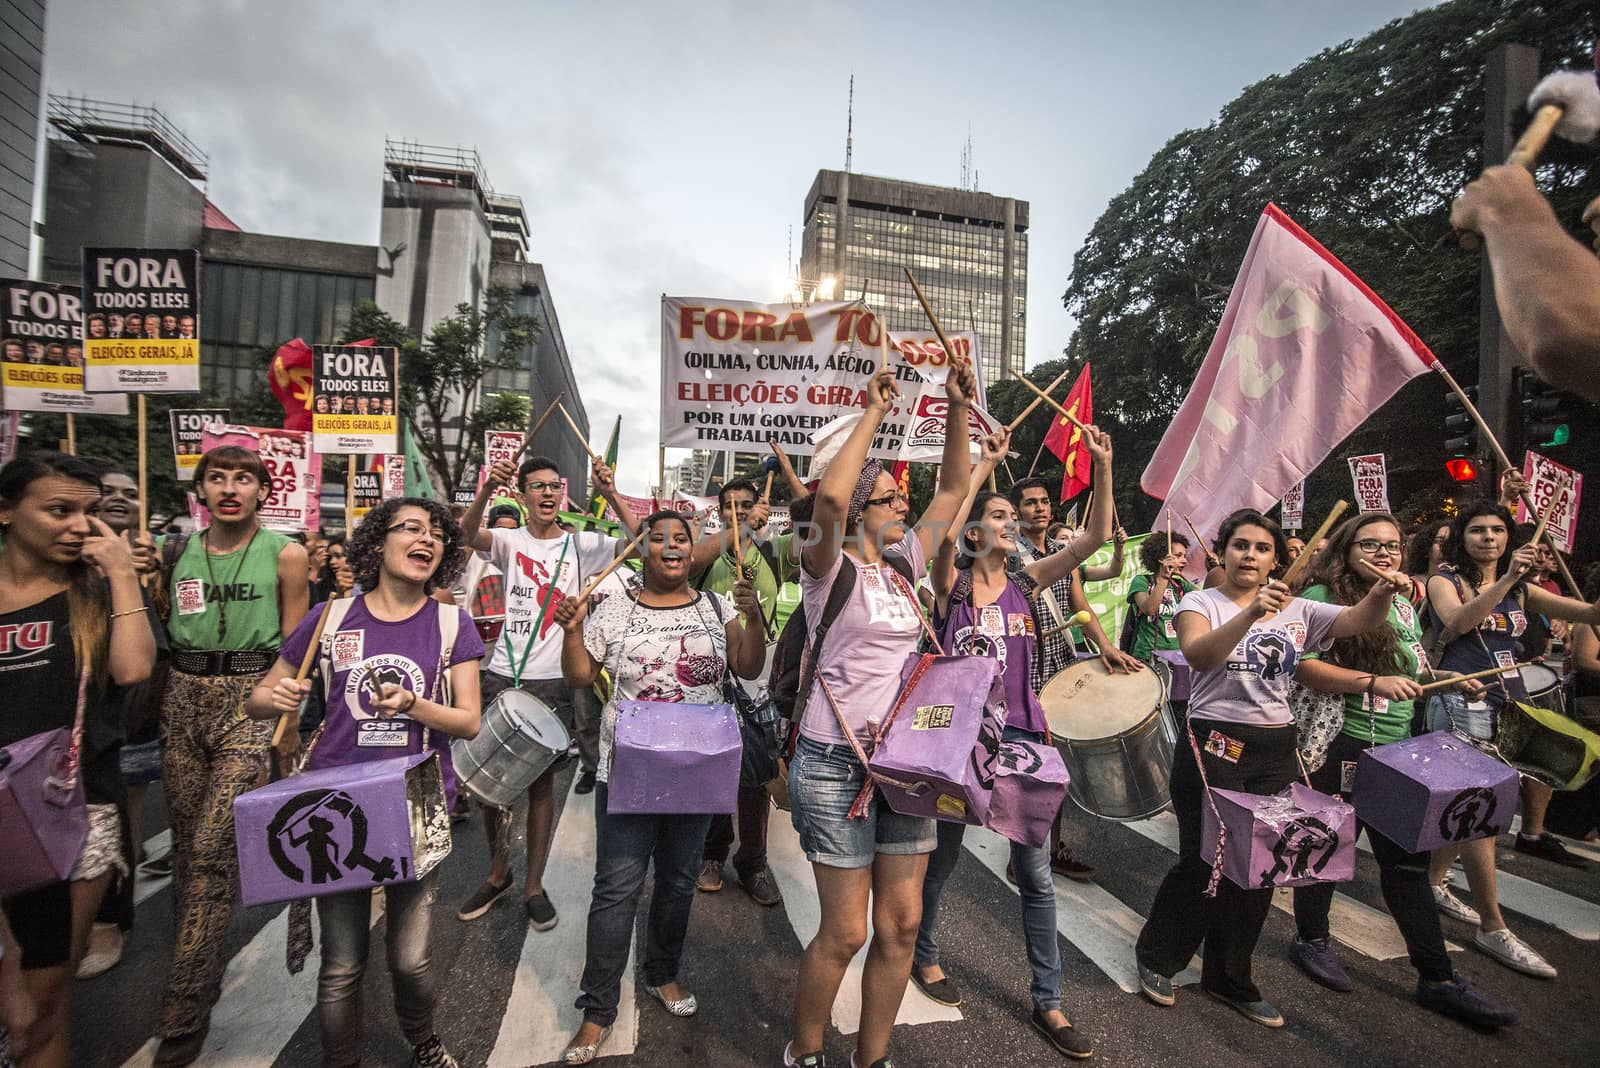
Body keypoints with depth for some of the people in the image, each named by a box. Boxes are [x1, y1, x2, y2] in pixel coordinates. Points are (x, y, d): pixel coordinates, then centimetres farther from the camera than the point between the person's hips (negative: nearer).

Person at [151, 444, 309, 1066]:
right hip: (184, 697, 5)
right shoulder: (178, 554, 9)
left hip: (250, 699, -4)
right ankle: (204, 973, 30)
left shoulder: (284, 554, -2)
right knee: (187, 845, 11)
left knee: (213, 849, -9)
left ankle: (183, 1012, 1)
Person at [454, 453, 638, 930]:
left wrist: (609, 494, -24)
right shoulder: (510, 541, 3)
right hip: (502, 675, 2)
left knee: (542, 780, 7)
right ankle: (498, 872, 33)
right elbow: (467, 534, -18)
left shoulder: (582, 545, 1)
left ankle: (534, 884, 23)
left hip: (554, 680, -1)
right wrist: (487, 488, -35)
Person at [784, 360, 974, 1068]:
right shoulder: (830, 568, -9)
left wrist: (957, 411, 4)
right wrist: (873, 415, -19)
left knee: (902, 923, 12)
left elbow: (953, 492, 13)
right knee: (846, 932, 4)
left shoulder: (903, 565, 10)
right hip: (838, 761, -6)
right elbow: (828, 498, -29)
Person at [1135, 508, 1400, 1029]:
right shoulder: (1201, 602, -5)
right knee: (1203, 862, 1)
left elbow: (1360, 620, -7)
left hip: (1276, 751, 5)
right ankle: (1156, 957, 24)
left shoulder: (1297, 610, 8)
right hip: (1213, 746, -4)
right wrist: (1251, 613, -37)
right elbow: (1197, 655, -24)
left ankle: (1230, 978, 31)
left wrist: (1383, 590, -28)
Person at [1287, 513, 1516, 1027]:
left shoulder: (1403, 604, 12)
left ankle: (1438, 979, 23)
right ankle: (1310, 940, 28)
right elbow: (1304, 667, -20)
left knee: (1408, 861, 12)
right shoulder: (1322, 597, -11)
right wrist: (1374, 682, -28)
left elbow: (1412, 669, 23)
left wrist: (1447, 678, 6)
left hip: (1398, 748, 7)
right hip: (1340, 747, -6)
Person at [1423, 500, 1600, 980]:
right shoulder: (1445, 580, -1)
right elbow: (1457, 622, -20)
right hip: (1463, 702, -7)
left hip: (1511, 700, 7)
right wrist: (1505, 579, -26)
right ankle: (1492, 929, 1)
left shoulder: (1521, 589, 14)